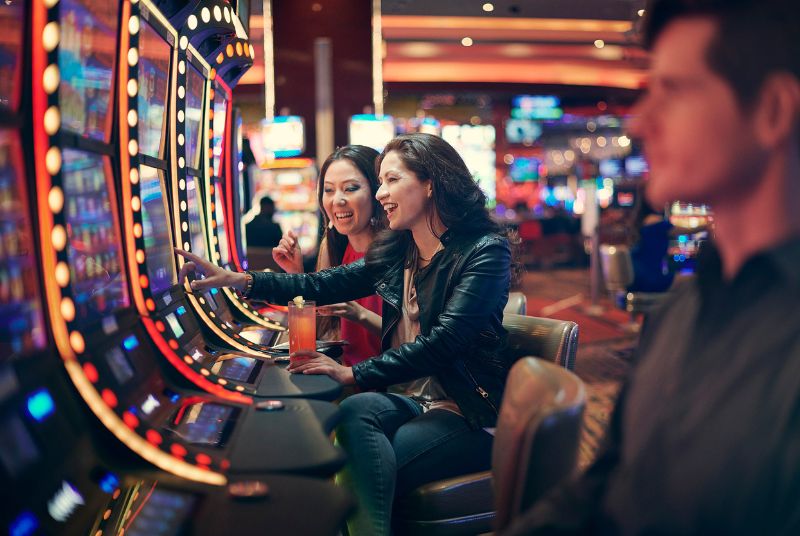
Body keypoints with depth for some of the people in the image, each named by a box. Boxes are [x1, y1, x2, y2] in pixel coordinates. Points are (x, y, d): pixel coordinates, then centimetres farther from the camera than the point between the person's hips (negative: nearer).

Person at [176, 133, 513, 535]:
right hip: (415, 401, 6)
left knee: (361, 473, -28)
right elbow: (322, 286, 10)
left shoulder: (486, 251, -12)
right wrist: (237, 280, -1)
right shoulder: (396, 252, 9)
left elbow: (443, 343, -21)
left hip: (472, 414, -5)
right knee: (359, 409, -29)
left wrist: (354, 374, -21)